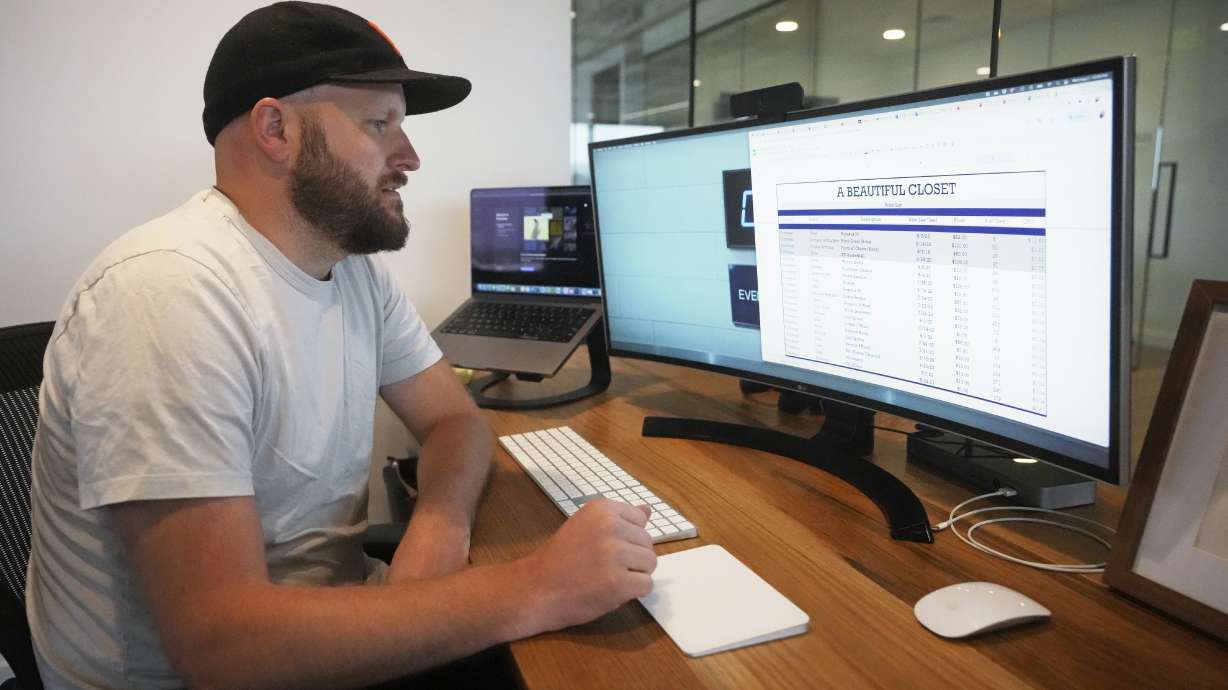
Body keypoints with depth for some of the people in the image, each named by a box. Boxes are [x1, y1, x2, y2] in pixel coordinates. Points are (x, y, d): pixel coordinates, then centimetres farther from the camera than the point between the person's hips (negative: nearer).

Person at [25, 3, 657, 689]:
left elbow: (455, 419, 5)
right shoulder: (169, 292, -26)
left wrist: (439, 527, -17)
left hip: (326, 617, 7)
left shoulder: (355, 262, -2)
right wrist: (537, 589, -30)